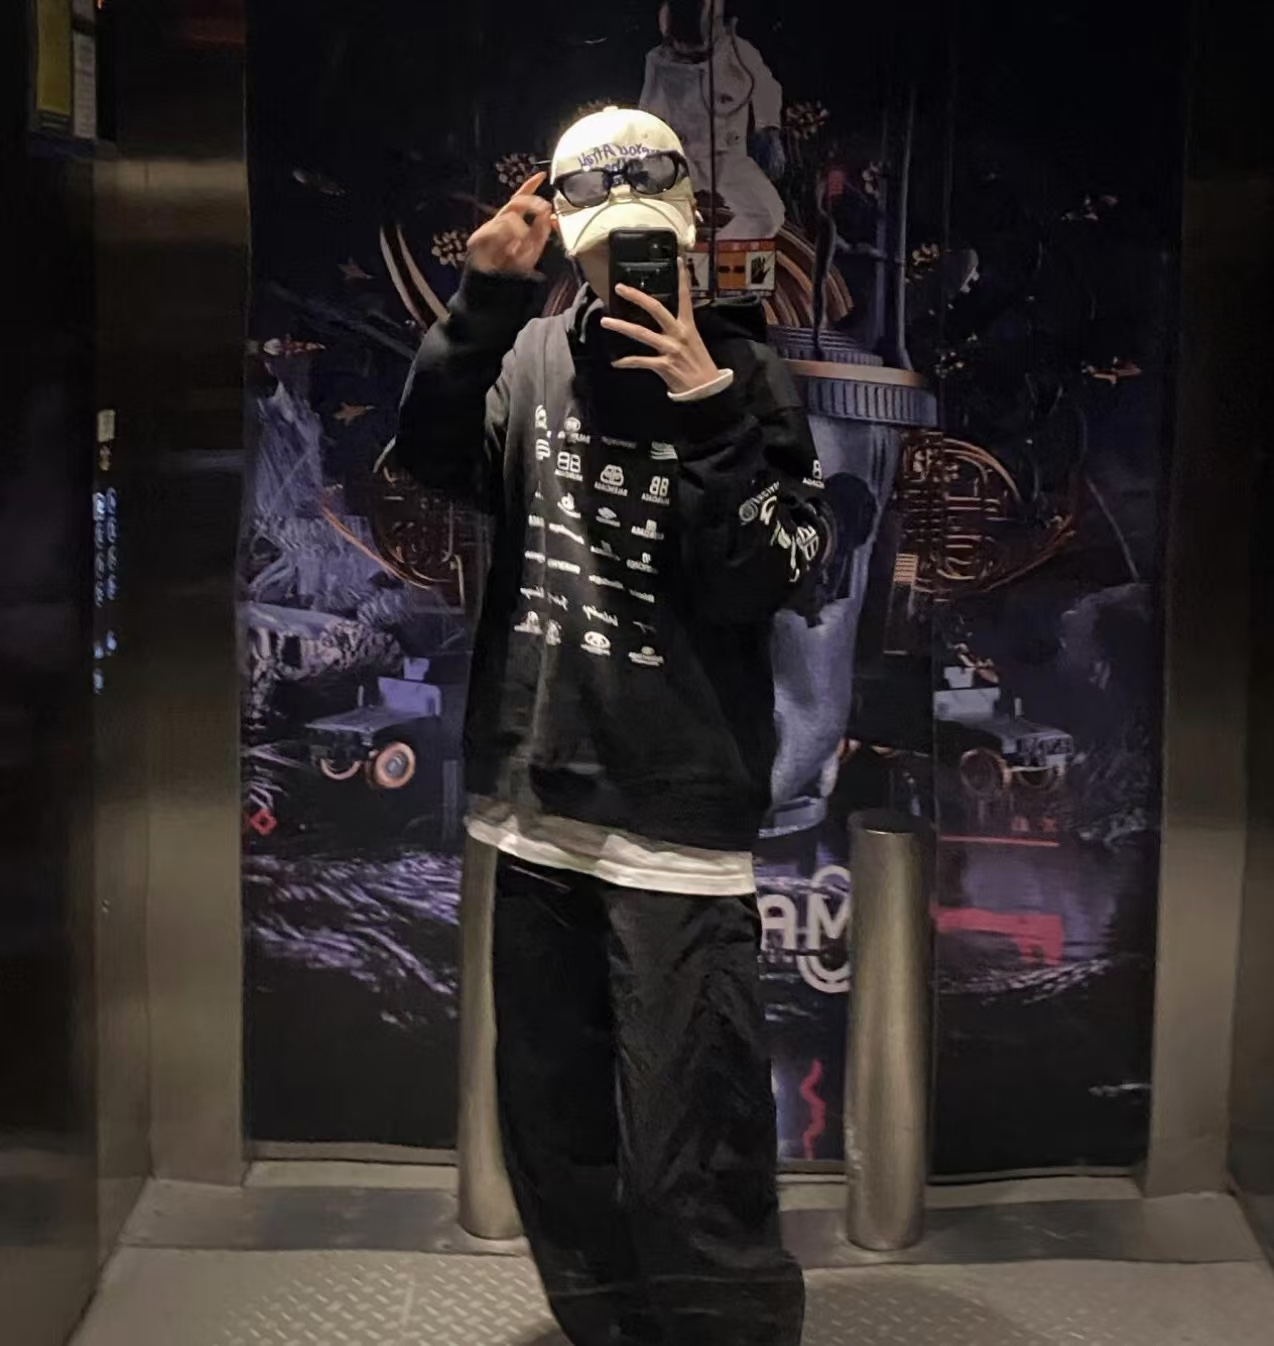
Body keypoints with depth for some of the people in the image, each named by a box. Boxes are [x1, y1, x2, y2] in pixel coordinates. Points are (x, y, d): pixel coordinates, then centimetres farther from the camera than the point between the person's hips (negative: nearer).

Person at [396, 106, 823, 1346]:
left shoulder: (743, 375, -3)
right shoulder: (530, 357, 8)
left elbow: (766, 587, -10)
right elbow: (430, 460, -7)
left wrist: (708, 412, -20)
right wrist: (483, 303, -18)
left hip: (675, 820, -4)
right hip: (537, 805, 5)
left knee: (689, 1174, -7)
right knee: (553, 1140, 17)